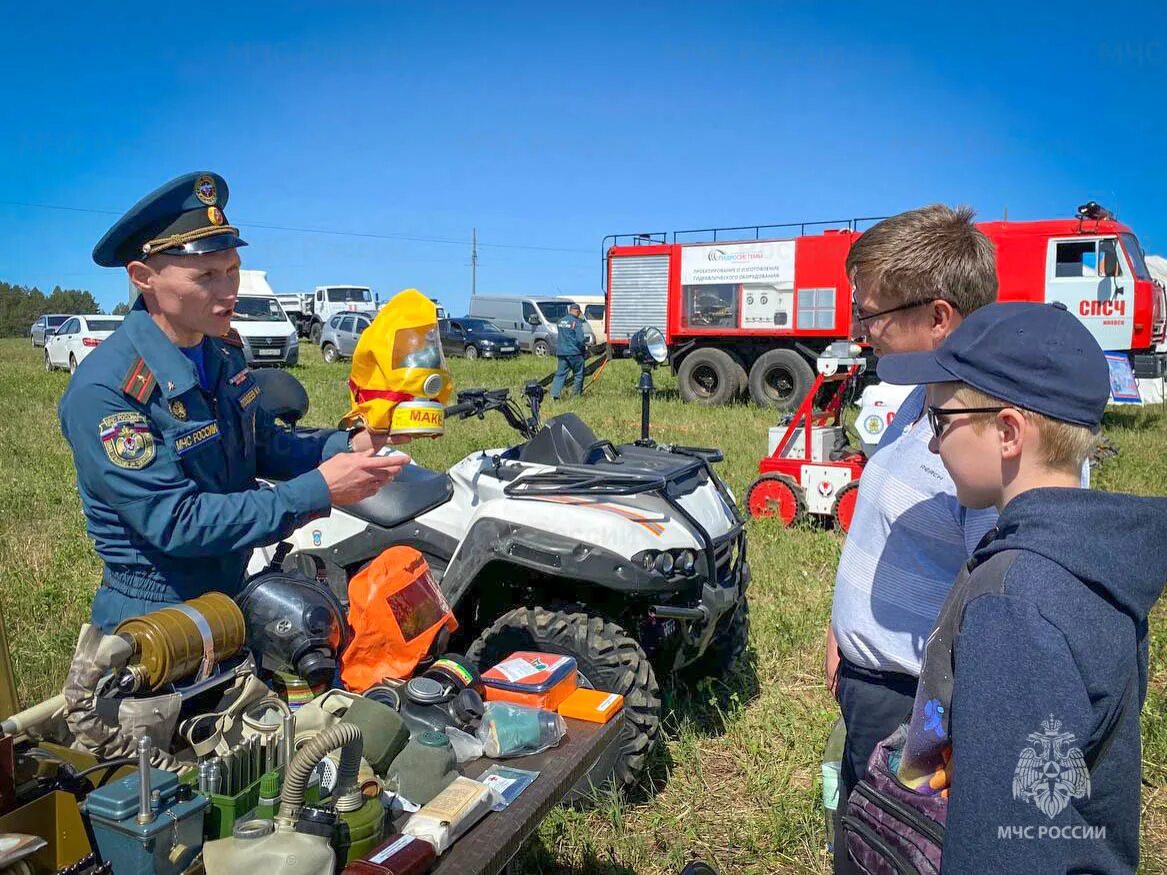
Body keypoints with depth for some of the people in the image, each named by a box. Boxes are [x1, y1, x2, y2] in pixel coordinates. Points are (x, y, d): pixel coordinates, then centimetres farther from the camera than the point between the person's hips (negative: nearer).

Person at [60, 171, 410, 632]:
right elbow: (176, 523, -28)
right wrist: (318, 492, -30)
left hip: (235, 591, 7)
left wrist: (349, 446, -12)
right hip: (156, 617, -7)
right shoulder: (103, 391, -26)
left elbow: (262, 444, 6)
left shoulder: (222, 348, -2)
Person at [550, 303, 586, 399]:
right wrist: (582, 349, 1)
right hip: (574, 352, -6)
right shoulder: (577, 322, -12)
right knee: (578, 374, 9)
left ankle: (554, 394, -7)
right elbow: (580, 339, -14)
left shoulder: (560, 321, 10)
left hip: (561, 352, 6)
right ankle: (578, 394, 15)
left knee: (560, 374, 6)